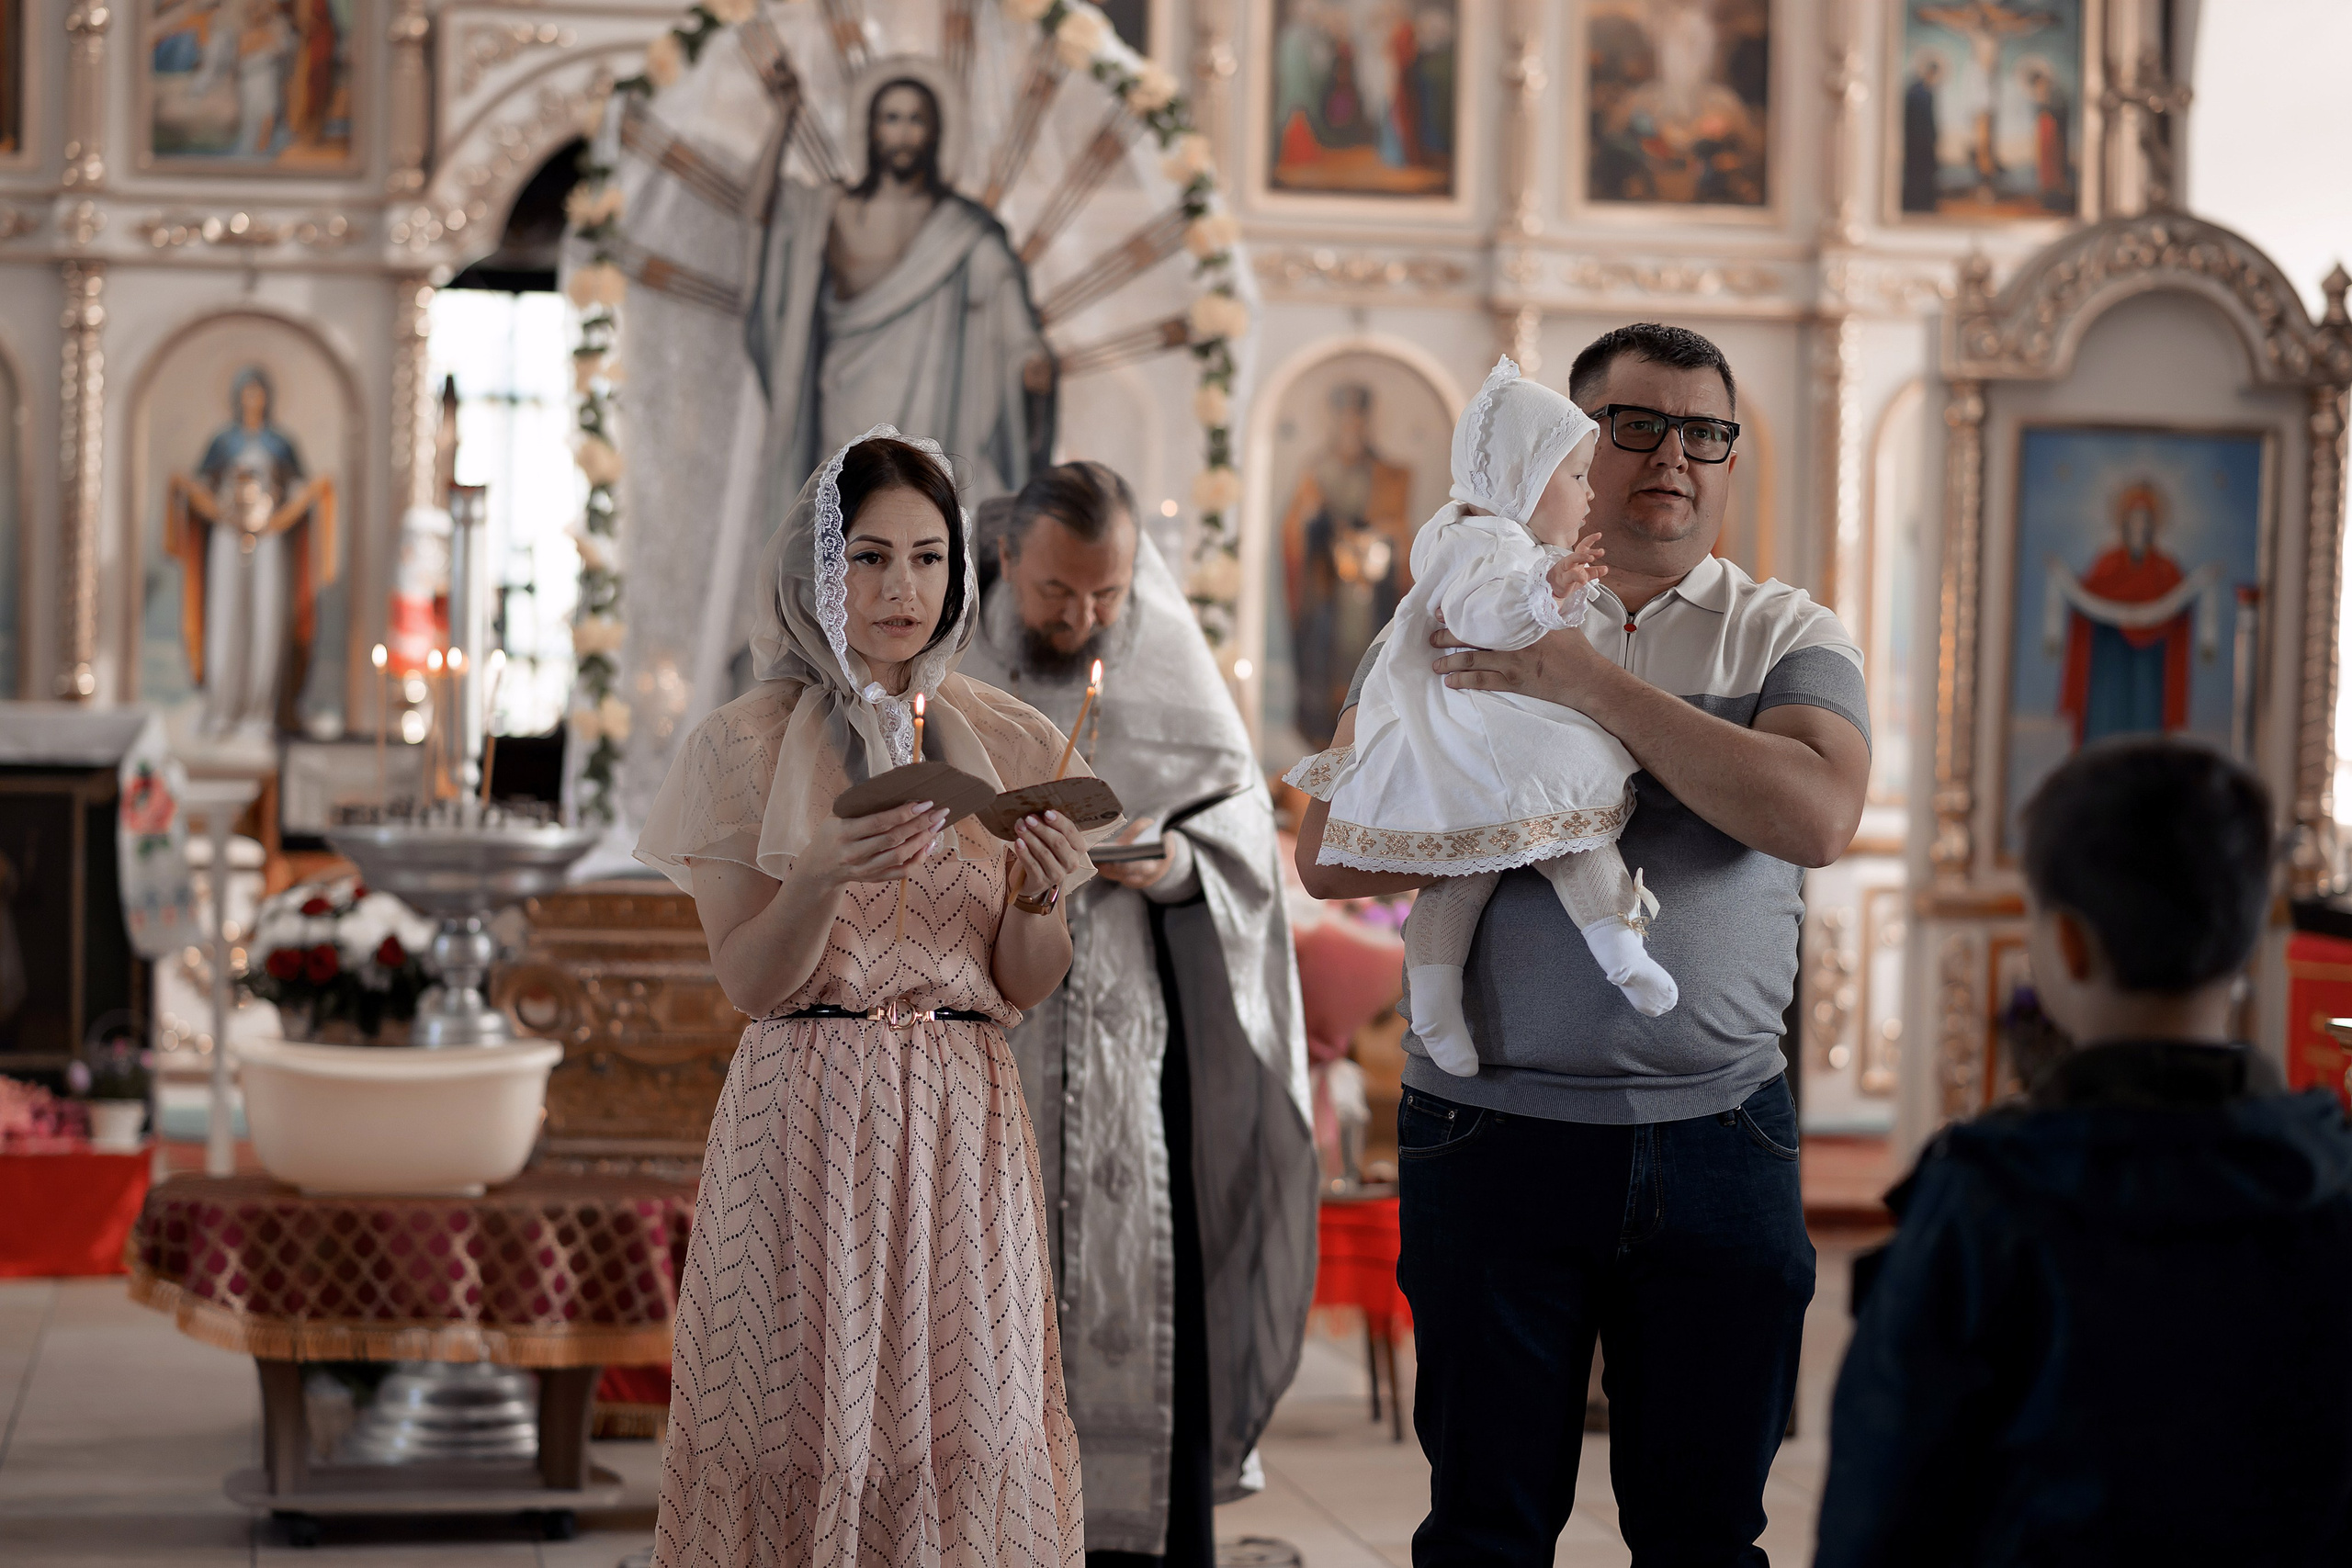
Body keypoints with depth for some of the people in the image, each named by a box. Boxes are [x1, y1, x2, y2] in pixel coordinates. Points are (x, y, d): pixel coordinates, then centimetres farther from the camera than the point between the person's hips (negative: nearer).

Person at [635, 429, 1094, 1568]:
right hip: (807, 1121, -2)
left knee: (965, 1411, 1)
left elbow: (1022, 987, 7)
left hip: (964, 1129, 2)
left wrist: (1044, 897, -13)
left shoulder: (1012, 745, 8)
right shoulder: (745, 746, 0)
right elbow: (750, 984, -5)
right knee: (806, 1415, -2)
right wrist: (823, 876, -22)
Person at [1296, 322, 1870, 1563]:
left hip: (1717, 1137, 0)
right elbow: (1329, 853, 2)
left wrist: (1600, 686, -16)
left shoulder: (1789, 637, 7)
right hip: (1494, 1127, 0)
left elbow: (1818, 816, -14)